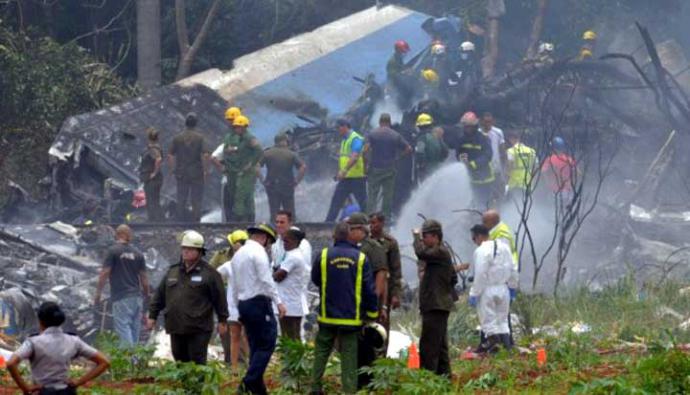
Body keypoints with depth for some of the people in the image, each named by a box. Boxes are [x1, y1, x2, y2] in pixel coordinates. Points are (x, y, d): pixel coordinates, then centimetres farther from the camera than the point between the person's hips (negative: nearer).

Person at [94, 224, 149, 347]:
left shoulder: (113, 251, -3)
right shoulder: (137, 254, 10)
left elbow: (104, 274, -8)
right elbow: (144, 278, 12)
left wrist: (98, 294, -2)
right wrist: (146, 297, 20)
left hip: (121, 297, -5)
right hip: (137, 296, 5)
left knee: (123, 328, -9)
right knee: (134, 329, 10)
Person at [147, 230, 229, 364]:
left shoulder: (209, 273, -3)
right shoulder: (173, 271, 13)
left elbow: (219, 298, -2)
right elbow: (160, 295, 17)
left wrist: (222, 320, -3)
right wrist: (152, 316, 14)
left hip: (198, 329, -6)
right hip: (176, 328, 6)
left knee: (197, 362, -6)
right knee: (180, 361, 11)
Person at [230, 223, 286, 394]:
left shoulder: (238, 254, 18)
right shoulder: (258, 252, -9)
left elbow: (235, 286, 21)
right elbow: (267, 280, -17)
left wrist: (238, 308, 25)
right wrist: (278, 301, -16)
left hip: (243, 303, 9)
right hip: (259, 302, -9)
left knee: (256, 346, 11)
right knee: (267, 344, -8)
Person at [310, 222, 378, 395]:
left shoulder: (324, 256, -6)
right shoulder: (360, 258, -6)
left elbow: (315, 279, 10)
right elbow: (369, 289, -3)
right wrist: (372, 314, 7)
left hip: (328, 316, 0)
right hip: (351, 318, 0)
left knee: (321, 352, 13)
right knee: (349, 355, 4)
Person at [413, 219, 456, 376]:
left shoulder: (440, 252, -12)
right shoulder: (441, 253, 19)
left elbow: (421, 253, -29)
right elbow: (453, 278, 25)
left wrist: (416, 235, -13)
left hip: (436, 306, -11)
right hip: (438, 305, 11)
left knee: (429, 345, -12)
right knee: (440, 345, 16)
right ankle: (444, 374, 21)